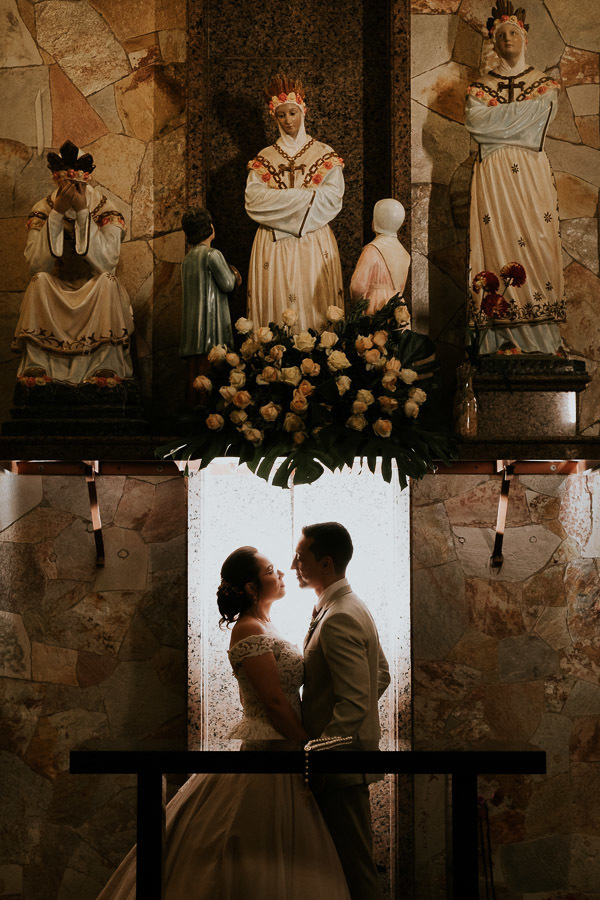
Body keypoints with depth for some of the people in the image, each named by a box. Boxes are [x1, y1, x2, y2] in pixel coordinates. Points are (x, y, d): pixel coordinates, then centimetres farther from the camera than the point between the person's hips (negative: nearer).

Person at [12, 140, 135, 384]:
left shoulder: (106, 213, -4)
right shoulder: (42, 211, -2)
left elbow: (106, 262, -21)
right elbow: (37, 264, -16)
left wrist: (83, 213, -22)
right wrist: (57, 214, -20)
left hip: (94, 291, -1)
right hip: (54, 292, 1)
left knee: (108, 281, -31)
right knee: (39, 281, -28)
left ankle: (106, 364, -32)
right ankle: (36, 363, -32)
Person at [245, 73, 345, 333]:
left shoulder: (324, 155, 8)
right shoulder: (265, 158, 10)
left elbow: (332, 196, -7)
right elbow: (253, 199, -6)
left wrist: (279, 199, -11)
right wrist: (306, 196, -11)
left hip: (315, 243, -1)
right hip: (273, 244, 1)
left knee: (315, 302, -6)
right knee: (275, 302, -4)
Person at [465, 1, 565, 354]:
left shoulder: (544, 84, 14)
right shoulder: (481, 86, 15)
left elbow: (537, 119, -4)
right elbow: (475, 120, -4)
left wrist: (496, 118, -2)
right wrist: (518, 113, -3)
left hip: (530, 171, 0)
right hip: (493, 174, 1)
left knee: (536, 243, -10)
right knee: (498, 244, -8)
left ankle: (539, 336, -11)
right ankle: (506, 336, -10)